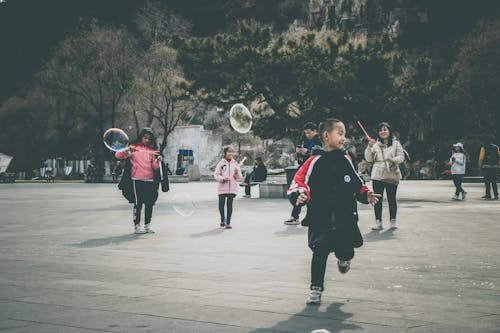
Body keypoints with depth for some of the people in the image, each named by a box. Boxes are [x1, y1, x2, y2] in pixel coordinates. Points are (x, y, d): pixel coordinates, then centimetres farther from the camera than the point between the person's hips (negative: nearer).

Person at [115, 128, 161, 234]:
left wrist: (158, 161, -14)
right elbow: (118, 155, -4)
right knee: (138, 203, -2)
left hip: (150, 180, 4)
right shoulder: (134, 148, 2)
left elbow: (155, 167, 7)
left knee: (150, 203, 5)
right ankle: (137, 226, 5)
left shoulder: (152, 150, 13)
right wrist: (127, 150, -20)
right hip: (137, 180, -4)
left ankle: (147, 225, 16)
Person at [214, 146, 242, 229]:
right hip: (222, 188, -1)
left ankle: (228, 222, 8)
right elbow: (216, 175, 1)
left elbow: (239, 177, 9)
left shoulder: (235, 163, 7)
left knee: (229, 205, -1)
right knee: (221, 205, 0)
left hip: (232, 188, 1)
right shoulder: (221, 163, 0)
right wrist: (223, 178, -16)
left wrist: (237, 173, -13)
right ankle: (223, 218, 27)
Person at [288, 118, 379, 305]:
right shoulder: (315, 162, -7)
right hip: (320, 219, -4)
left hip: (345, 217, 4)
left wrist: (366, 195, 8)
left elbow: (356, 183, 21)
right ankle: (316, 289, 11)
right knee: (320, 253, -4)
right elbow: (299, 181, -10)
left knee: (346, 251, 4)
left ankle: (343, 258, 43)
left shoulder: (345, 160, 9)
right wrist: (299, 196, -28)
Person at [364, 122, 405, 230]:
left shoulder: (396, 143, 5)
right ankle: (378, 222, 5)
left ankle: (393, 221, 13)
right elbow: (369, 159, 3)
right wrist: (369, 147, -11)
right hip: (378, 175, 1)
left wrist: (393, 159, -19)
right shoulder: (375, 144, 8)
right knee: (378, 199, 1)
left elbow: (401, 157, 0)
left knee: (392, 199, 4)